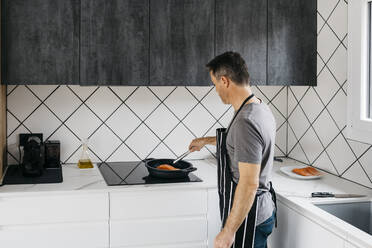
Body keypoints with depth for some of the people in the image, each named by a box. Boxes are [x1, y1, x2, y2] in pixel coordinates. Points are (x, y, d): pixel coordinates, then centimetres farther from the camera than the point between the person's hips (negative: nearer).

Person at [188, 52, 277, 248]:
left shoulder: (246, 121, -27)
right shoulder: (261, 109, 6)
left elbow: (249, 184, -29)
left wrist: (228, 232, -23)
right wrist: (206, 141, 39)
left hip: (248, 217, -10)